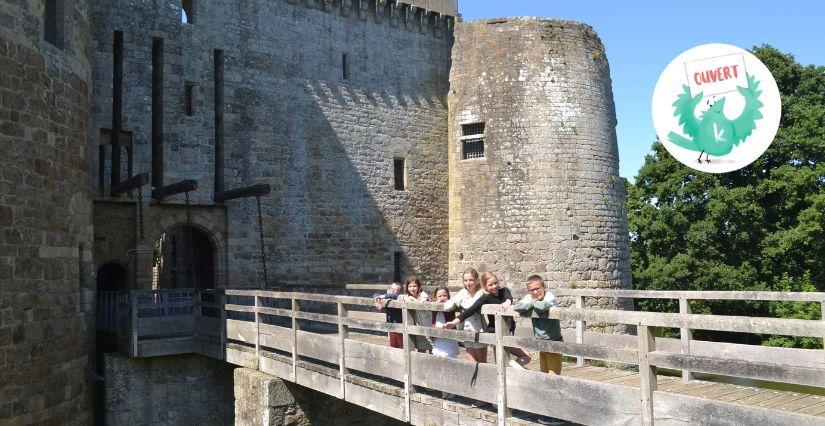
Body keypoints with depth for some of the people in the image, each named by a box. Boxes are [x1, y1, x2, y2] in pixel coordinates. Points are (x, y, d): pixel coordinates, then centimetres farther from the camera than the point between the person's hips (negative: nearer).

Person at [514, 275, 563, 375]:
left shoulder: (549, 297, -18)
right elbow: (517, 307, -15)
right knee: (544, 373, 16)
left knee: (553, 374, -8)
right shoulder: (529, 297, -1)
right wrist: (532, 304, -22)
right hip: (541, 343, 7)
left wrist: (533, 302, -20)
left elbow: (542, 307, -40)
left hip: (553, 341, -7)